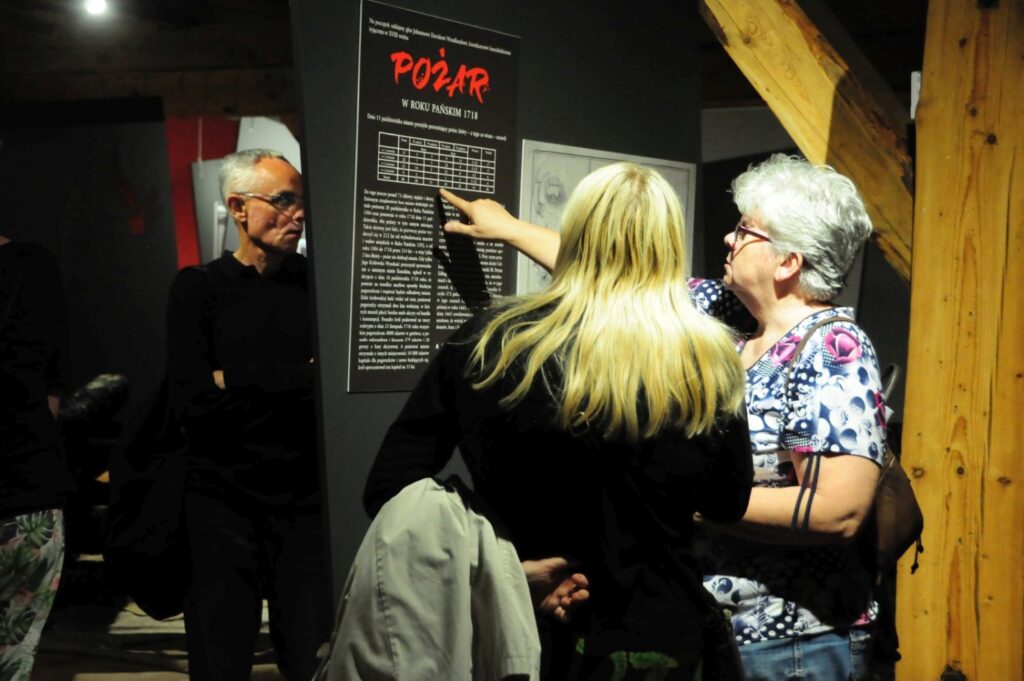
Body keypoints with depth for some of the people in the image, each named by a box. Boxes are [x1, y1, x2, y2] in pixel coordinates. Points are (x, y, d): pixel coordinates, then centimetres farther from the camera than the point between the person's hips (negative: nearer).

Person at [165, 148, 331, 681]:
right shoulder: (199, 288, 2)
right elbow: (192, 405, -11)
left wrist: (238, 383, -10)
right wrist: (303, 379, -11)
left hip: (305, 501, 1)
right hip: (224, 502, -1)